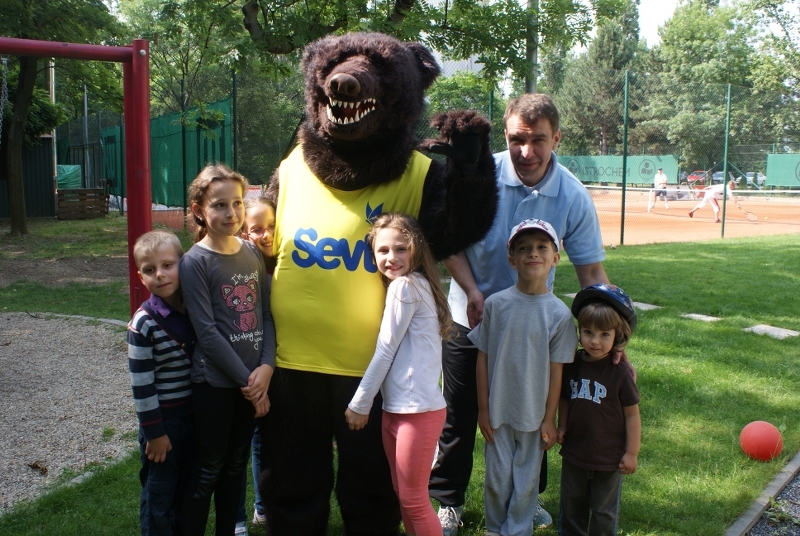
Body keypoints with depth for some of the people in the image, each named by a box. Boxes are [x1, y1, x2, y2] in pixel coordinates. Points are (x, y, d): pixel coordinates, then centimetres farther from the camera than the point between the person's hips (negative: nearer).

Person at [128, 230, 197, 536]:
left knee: (186, 488, 19)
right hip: (163, 419, -5)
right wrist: (154, 432, -13)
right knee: (159, 495, 9)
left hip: (193, 415, 5)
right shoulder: (143, 323, -17)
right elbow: (141, 384, -15)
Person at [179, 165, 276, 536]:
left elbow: (267, 313, 4)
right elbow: (207, 333, -15)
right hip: (215, 382, -5)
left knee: (236, 464, 17)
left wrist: (266, 367, -9)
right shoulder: (195, 262, -12)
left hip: (254, 380, 5)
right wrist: (246, 380, -14)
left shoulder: (253, 253, 3)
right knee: (208, 470, 6)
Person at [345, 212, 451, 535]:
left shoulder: (405, 286, -14)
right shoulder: (413, 285, 12)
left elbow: (385, 350, -14)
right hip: (395, 408, 9)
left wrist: (360, 404, -8)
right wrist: (367, 402, 12)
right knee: (401, 493, 17)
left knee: (413, 499, 2)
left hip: (418, 410, -9)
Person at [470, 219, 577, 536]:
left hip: (534, 414, 0)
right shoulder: (496, 304, -9)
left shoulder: (559, 313, -10)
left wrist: (549, 419, -2)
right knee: (497, 476, 13)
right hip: (498, 410, 1)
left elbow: (556, 369, -5)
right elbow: (482, 358, -2)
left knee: (526, 480, 13)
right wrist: (483, 409, 0)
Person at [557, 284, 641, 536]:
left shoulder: (620, 373, -19)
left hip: (608, 458, -4)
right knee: (572, 505, 23)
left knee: (604, 510, 16)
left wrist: (632, 453, -10)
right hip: (574, 452, 4)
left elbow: (632, 414, -13)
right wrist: (562, 426, -1)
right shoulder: (572, 365, -8)